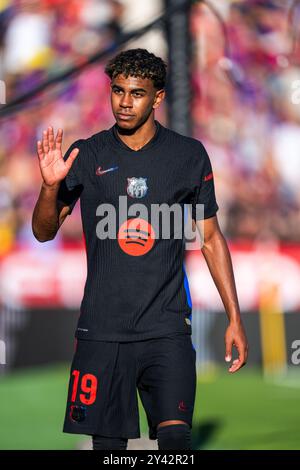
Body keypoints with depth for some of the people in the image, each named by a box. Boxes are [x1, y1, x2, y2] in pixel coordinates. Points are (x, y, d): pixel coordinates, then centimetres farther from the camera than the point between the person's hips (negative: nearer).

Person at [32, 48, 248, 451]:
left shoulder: (189, 155, 5)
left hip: (167, 327, -1)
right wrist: (51, 186, -14)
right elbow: (44, 232, 6)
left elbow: (211, 238, 10)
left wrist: (234, 317, 6)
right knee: (107, 440, 3)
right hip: (101, 327, 1)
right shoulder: (86, 156, 5)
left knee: (175, 435, -15)